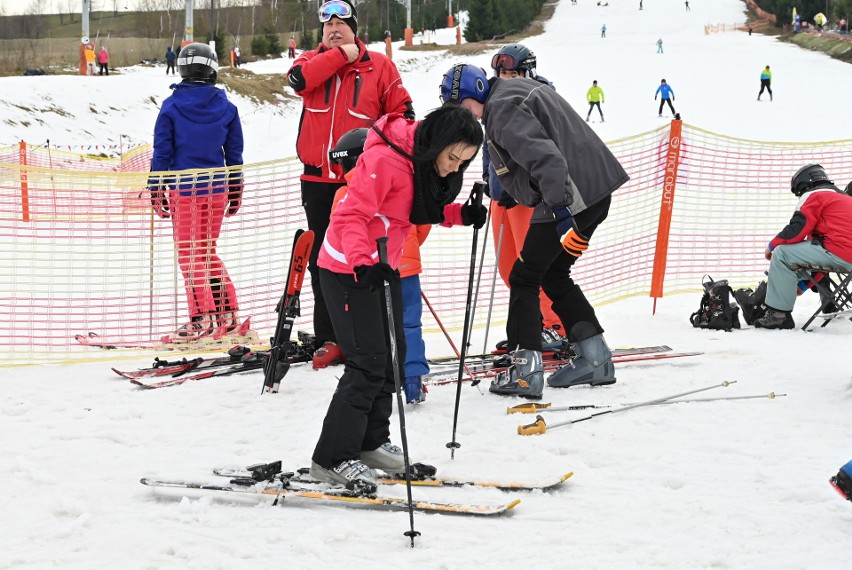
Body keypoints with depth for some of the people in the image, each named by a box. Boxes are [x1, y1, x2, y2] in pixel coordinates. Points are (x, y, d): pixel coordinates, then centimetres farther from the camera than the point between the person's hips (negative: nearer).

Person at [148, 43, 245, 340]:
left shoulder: (172, 106, -7)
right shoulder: (226, 107, 2)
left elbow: (162, 151, -6)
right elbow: (234, 152, 8)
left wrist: (156, 190, 1)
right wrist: (236, 191, 17)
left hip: (184, 189, -4)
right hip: (217, 188, 4)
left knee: (189, 253, 3)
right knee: (207, 251, 16)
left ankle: (203, 318, -2)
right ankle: (227, 312, 12)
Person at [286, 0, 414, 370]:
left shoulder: (379, 66, 4)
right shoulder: (313, 60, 9)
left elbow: (402, 112, 3)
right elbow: (299, 79, -14)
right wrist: (341, 55, -10)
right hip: (319, 180, 2)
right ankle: (328, 339, 11)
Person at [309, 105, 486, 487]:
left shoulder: (430, 163, 0)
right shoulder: (385, 159, -28)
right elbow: (351, 215, -30)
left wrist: (461, 214, -4)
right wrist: (363, 264, -44)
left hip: (382, 266, 9)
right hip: (348, 269, -9)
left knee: (393, 354, 14)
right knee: (370, 362, -11)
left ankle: (371, 442, 29)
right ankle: (332, 458, -5)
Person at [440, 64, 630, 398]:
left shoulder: (502, 108, -14)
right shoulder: (517, 90, 18)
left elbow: (543, 154, -27)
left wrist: (561, 208, -33)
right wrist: (507, 191, 34)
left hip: (571, 196, -10)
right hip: (596, 190, 10)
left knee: (523, 279, -2)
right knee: (553, 275, 20)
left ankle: (525, 371, -6)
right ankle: (595, 359, 18)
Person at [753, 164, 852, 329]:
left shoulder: (814, 196, 3)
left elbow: (796, 230, -8)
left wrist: (772, 245, 13)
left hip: (837, 252, -9)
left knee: (782, 253, -4)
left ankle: (778, 314, -9)